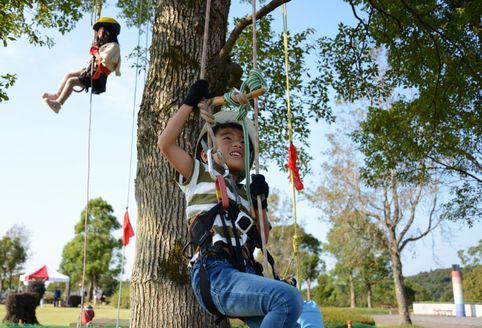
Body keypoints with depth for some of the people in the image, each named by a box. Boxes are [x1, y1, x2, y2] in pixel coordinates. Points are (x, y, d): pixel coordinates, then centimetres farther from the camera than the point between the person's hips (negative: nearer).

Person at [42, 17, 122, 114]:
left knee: (71, 81, -18)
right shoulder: (106, 45, 19)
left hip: (98, 76, -10)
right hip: (91, 70, 10)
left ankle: (58, 103, -16)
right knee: (69, 75, 12)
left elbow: (102, 58, -22)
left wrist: (95, 50, -4)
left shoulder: (113, 46, -12)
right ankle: (57, 95, 14)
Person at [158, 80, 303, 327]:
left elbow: (260, 240, 26)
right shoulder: (200, 174, 15)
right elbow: (165, 143, 3)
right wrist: (191, 102, 11)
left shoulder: (243, 193, 29)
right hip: (214, 274, -7)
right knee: (288, 298, -30)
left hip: (244, 274, 7)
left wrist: (262, 203, 12)